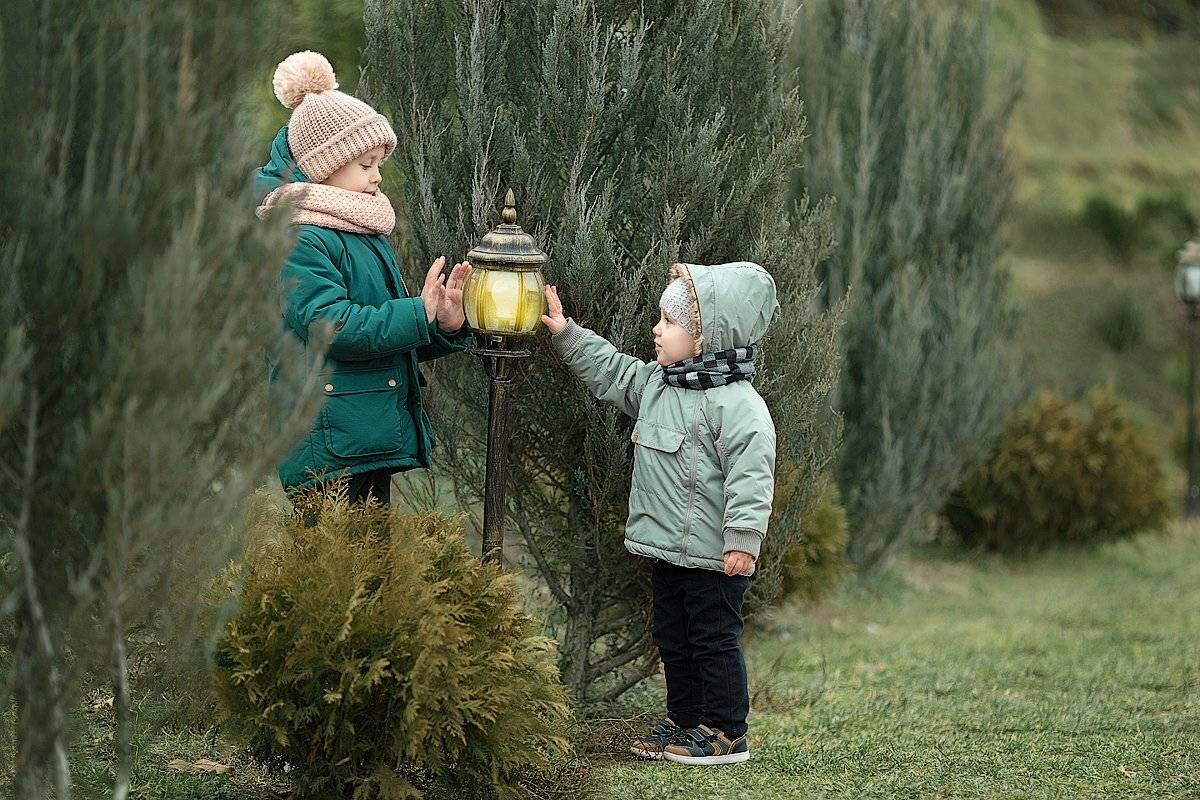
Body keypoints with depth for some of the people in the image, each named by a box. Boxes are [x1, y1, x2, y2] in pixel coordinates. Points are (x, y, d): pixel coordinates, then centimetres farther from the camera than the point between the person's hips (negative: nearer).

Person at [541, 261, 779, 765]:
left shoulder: (737, 403, -20)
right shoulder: (655, 384, 7)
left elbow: (750, 475, -23)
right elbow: (608, 370, 22)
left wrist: (743, 538, -27)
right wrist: (566, 333, 16)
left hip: (713, 555, -9)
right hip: (667, 550, 9)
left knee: (714, 639, -1)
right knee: (673, 639, 17)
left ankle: (725, 733, 7)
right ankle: (684, 720, 29)